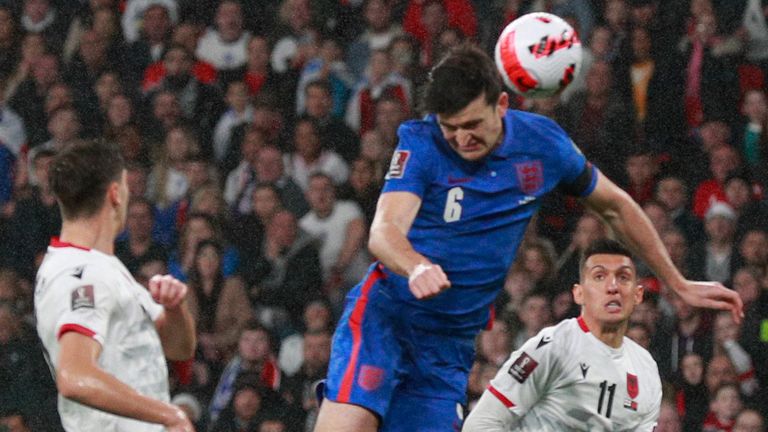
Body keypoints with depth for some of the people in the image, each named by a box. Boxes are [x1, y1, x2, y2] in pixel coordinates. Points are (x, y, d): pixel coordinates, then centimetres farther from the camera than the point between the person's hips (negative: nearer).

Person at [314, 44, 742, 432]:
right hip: (385, 316, -3)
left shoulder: (543, 143, -2)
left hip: (452, 342, 3)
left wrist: (679, 285, 18)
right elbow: (384, 231, -27)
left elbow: (616, 206, 14)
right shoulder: (421, 144, -13)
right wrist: (418, 268, -50)